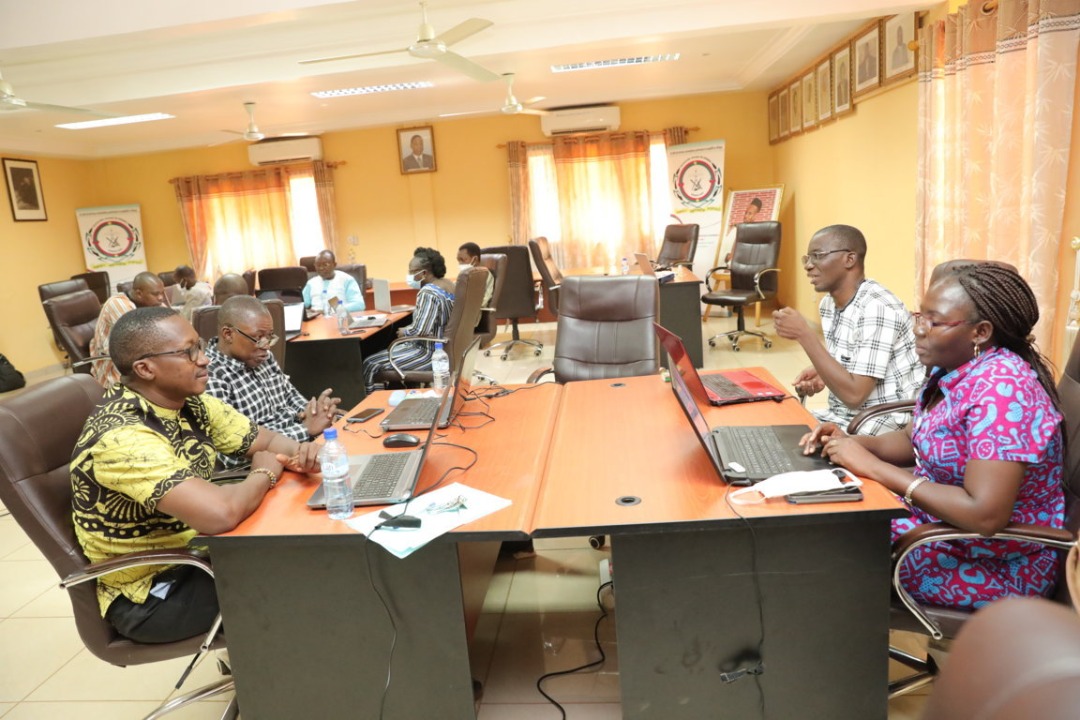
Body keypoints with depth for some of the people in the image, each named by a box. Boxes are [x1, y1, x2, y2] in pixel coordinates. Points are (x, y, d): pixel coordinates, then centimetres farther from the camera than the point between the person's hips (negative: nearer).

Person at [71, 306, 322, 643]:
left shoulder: (191, 404, -5)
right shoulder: (122, 435, -30)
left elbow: (265, 439, 7)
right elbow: (220, 514, -41)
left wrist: (298, 452, -16)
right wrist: (265, 473, -20)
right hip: (151, 594, -7)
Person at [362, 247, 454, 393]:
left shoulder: (428, 293, -23)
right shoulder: (448, 284, 7)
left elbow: (419, 331, -29)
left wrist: (404, 332, -9)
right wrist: (408, 329, 8)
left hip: (431, 352, -10)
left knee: (369, 365, -3)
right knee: (391, 351, 28)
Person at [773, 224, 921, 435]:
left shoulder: (877, 308, -23)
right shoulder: (829, 303, 4)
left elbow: (854, 395, -27)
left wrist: (804, 335, -26)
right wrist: (821, 374, -3)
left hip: (886, 424, -8)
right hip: (843, 416, 8)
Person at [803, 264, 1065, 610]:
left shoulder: (1002, 388, -28)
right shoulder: (955, 368, -2)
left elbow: (985, 515, -34)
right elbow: (918, 441, 11)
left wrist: (874, 467, -29)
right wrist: (852, 443, -8)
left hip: (997, 565, -8)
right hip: (942, 522, 8)